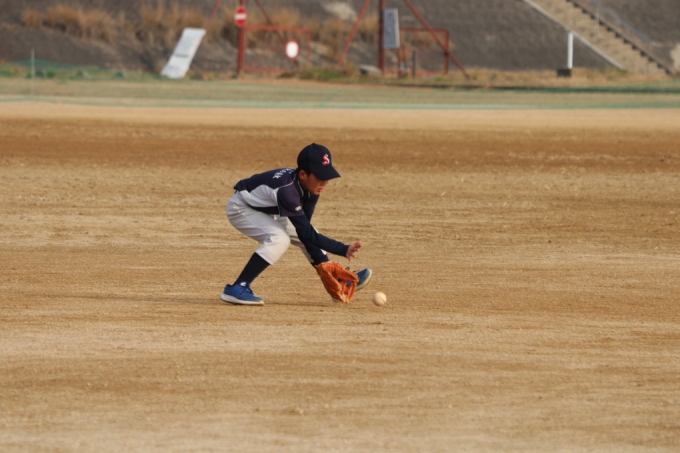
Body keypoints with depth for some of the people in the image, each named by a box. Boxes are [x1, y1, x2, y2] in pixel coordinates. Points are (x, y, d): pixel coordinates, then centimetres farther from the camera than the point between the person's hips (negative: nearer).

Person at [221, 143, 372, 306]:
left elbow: (305, 230, -9)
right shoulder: (287, 190, -39)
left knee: (308, 236, 8)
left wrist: (321, 261, -17)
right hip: (241, 208, -9)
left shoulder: (310, 187, -15)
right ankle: (236, 288, -27)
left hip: (267, 211, 9)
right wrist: (344, 250, -41)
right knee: (279, 239, -29)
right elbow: (307, 234, -37)